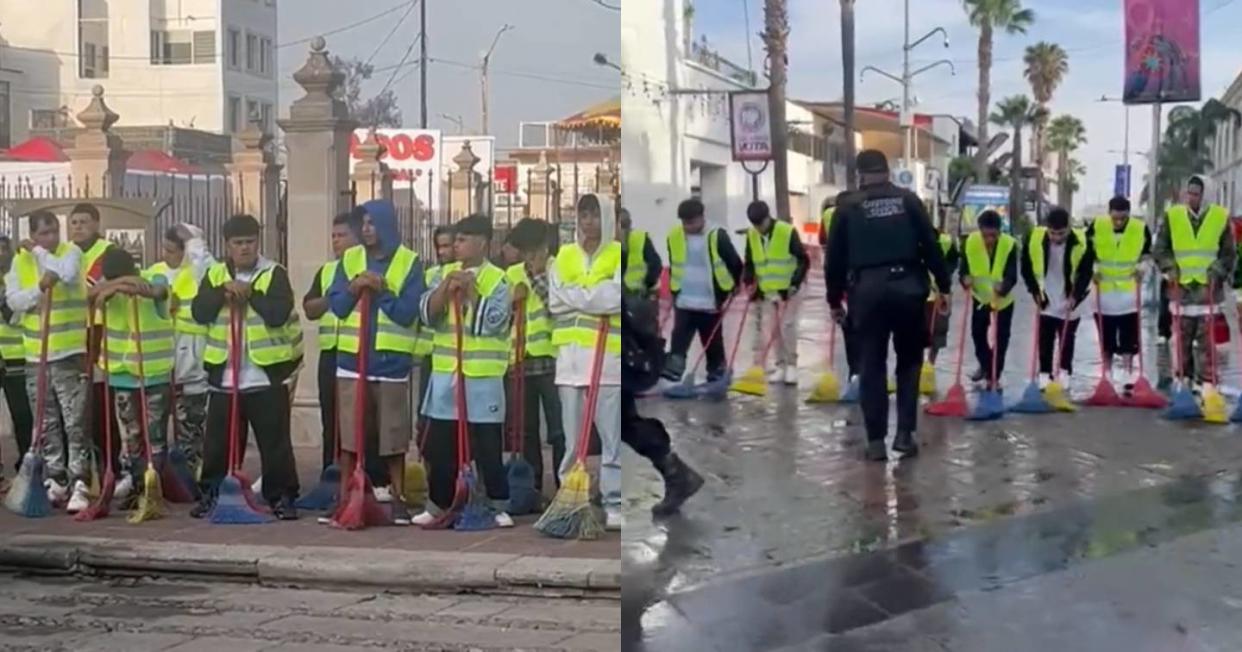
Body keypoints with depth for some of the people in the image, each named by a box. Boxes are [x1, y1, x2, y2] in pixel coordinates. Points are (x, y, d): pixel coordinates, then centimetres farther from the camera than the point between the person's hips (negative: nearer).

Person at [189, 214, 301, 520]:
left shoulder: (274, 273, -2)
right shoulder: (215, 274, 10)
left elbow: (279, 313, -16)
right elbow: (199, 312, -3)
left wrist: (251, 293, -14)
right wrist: (223, 291, -15)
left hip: (266, 375, -3)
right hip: (224, 375, 3)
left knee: (275, 441, 1)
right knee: (218, 441, 10)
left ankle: (282, 497, 10)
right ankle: (212, 494, 23)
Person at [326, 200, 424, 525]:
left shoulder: (410, 262, -2)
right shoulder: (349, 258, 9)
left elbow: (407, 313, -8)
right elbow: (336, 306, 3)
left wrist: (381, 291, -18)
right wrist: (354, 288, -14)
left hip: (392, 361, -2)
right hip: (352, 358, 2)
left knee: (394, 436, 4)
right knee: (348, 434, 4)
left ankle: (398, 498, 15)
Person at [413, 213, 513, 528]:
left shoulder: (497, 280, -6)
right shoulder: (443, 273, 9)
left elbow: (492, 322, -16)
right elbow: (426, 314, -2)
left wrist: (471, 291, -15)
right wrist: (446, 287, -15)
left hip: (483, 377, -4)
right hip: (445, 374, 5)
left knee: (488, 445, 2)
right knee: (440, 444, 10)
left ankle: (500, 506, 12)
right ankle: (438, 504, 20)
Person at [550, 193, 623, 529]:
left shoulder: (619, 255, 3)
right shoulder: (564, 256, 15)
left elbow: (615, 297, -12)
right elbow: (556, 303, 5)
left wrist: (577, 295, -5)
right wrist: (597, 298, -6)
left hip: (609, 355, -4)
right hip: (570, 355, 4)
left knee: (612, 438, -3)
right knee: (572, 440, 8)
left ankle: (614, 504, 0)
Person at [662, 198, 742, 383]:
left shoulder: (717, 235, -14)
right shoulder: (674, 235, -2)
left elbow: (735, 264, -5)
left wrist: (732, 291, -1)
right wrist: (674, 290, 18)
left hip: (711, 302, -2)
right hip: (684, 301, 2)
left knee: (713, 341, 10)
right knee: (680, 337, -10)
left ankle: (717, 370, 25)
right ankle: (673, 368, -16)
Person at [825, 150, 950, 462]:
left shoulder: (848, 206, 7)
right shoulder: (908, 199, 8)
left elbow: (835, 258, 6)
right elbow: (931, 246, 4)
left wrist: (835, 300, 14)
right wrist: (943, 286, 10)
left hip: (867, 290, 0)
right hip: (907, 287, 0)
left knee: (872, 365, 7)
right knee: (909, 360, 14)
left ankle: (875, 439, 7)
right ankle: (904, 433, 9)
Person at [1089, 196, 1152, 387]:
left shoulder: (1141, 229, -9)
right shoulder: (1097, 226, -10)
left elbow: (1147, 252, 9)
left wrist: (1141, 267, -8)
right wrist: (1093, 269, -7)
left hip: (1129, 291, -1)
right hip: (1104, 289, 1)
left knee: (1128, 336, 0)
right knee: (1106, 335, 11)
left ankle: (1128, 372, 9)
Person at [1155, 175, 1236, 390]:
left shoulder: (1221, 217, 2)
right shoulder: (1172, 216, 4)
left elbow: (1229, 253, 7)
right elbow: (1160, 248, 10)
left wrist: (1217, 270, -8)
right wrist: (1169, 267, -6)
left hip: (1208, 287, -1)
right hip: (1181, 286, 1)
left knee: (1206, 339, -1)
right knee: (1182, 338, 6)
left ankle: (1206, 382, 4)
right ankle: (1184, 378, 15)